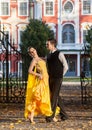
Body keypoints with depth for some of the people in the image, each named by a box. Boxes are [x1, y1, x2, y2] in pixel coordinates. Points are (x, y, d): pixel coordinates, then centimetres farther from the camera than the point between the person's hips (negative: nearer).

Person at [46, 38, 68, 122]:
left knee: (54, 96, -8)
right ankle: (63, 114, 21)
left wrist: (60, 76, -1)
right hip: (51, 79, 8)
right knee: (56, 96, 11)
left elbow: (65, 67, -6)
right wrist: (48, 76, 13)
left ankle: (51, 115, -6)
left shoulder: (59, 54, -9)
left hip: (57, 79, -7)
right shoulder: (48, 55, 12)